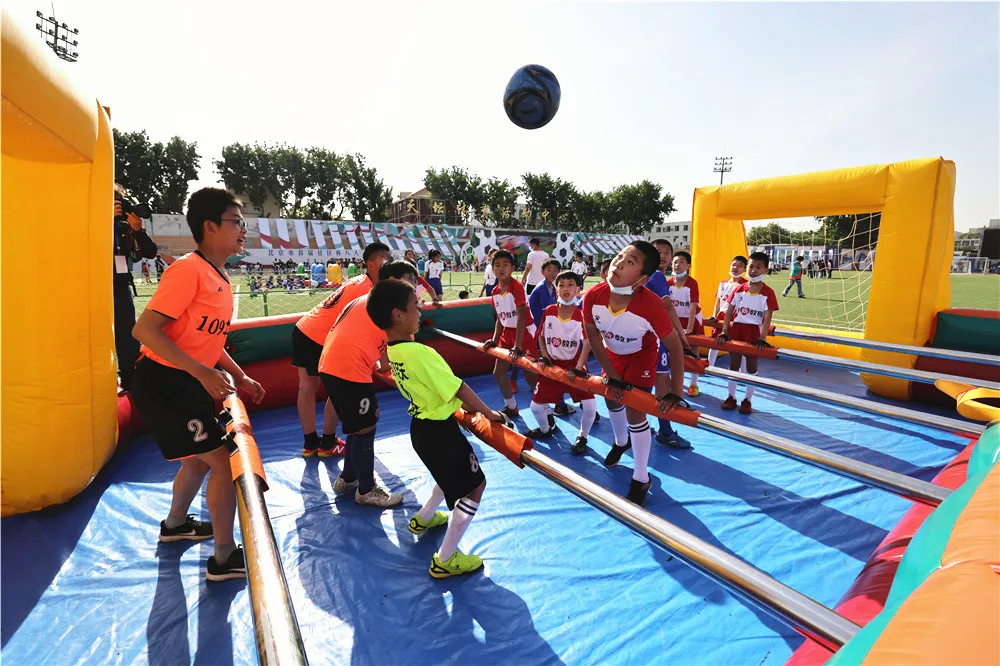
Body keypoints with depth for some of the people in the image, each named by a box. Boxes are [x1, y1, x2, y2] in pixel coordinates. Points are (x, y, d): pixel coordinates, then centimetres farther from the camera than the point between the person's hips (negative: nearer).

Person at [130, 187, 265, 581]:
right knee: (224, 460, -7)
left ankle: (175, 524, 49)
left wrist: (241, 378, 13)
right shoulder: (188, 270, -19)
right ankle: (225, 558, 9)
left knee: (200, 457, 25)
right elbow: (145, 330, -24)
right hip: (162, 383, -10)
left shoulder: (220, 279, 10)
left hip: (189, 384, 10)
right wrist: (204, 373, -30)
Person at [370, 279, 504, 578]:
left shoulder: (393, 350, 0)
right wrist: (489, 414, -10)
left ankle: (424, 518, 49)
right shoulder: (419, 352, -28)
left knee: (452, 474, 31)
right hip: (439, 431, -9)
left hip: (421, 426, 9)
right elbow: (459, 390, -22)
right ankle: (444, 560, 12)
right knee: (474, 485, 5)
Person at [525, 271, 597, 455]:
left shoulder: (582, 316, -14)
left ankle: (582, 437, 15)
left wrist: (579, 367, -33)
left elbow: (587, 343, -22)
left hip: (574, 366, -3)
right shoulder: (548, 312, -5)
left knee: (590, 406, -15)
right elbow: (541, 337, 8)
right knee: (535, 405, 6)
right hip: (552, 365, 3)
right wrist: (544, 357, -5)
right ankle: (545, 430, 39)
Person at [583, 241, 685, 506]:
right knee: (612, 399, 21)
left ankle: (641, 478, 15)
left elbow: (674, 346, -27)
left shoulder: (651, 305, -40)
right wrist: (611, 376, -11)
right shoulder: (593, 296, -31)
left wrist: (676, 392, -26)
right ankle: (621, 442, 54)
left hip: (642, 355, -4)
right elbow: (593, 337, -15)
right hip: (613, 353, 4)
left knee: (635, 412, -6)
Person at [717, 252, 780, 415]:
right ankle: (731, 397, 21)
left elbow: (767, 319, -12)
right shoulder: (739, 289, 1)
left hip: (754, 331, -2)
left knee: (752, 366, 6)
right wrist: (724, 331, -8)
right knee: (733, 364, 8)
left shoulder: (768, 293, -8)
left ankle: (747, 400, 19)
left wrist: (762, 338, -21)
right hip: (736, 328, 3)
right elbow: (729, 311, 1)